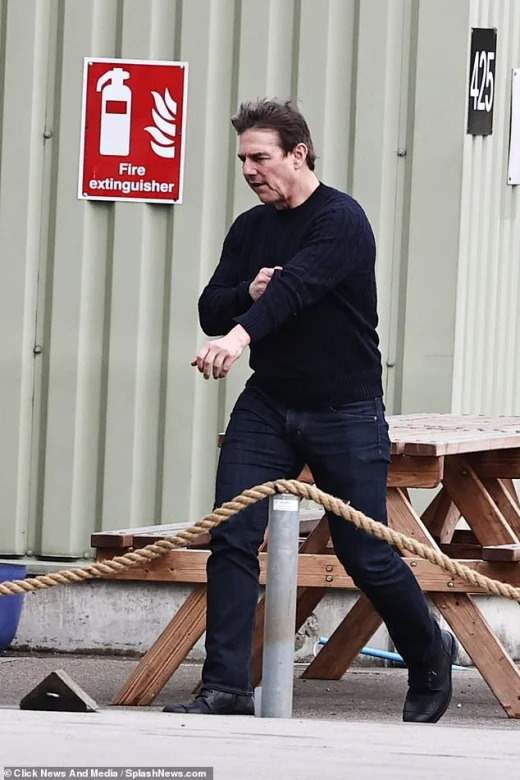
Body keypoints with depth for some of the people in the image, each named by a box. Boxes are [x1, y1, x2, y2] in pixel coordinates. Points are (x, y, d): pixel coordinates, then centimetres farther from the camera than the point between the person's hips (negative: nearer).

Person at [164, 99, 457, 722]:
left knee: (366, 554, 1)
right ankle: (226, 689, -8)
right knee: (231, 539, -10)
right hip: (267, 406, 6)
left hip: (345, 410, -6)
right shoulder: (250, 229, 8)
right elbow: (210, 310, 9)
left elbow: (300, 282, -32)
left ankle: (430, 657, 27)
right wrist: (247, 293, -14)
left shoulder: (341, 220, -15)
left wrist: (242, 331, -49)